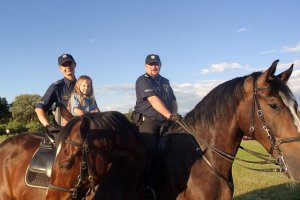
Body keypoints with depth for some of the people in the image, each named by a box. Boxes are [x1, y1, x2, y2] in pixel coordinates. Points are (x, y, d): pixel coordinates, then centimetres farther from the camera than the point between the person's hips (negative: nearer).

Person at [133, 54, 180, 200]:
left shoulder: (165, 82, 19)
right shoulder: (143, 80, -3)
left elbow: (173, 101, 17)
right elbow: (153, 99, -17)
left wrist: (175, 115, -3)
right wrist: (170, 115, -27)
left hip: (165, 122, 6)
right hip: (147, 121, -6)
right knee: (149, 153, -13)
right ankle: (146, 187, -5)